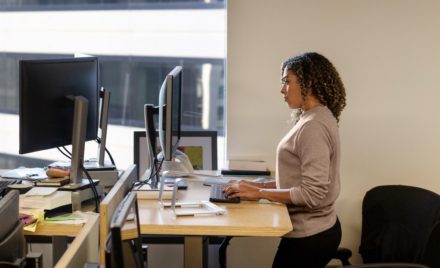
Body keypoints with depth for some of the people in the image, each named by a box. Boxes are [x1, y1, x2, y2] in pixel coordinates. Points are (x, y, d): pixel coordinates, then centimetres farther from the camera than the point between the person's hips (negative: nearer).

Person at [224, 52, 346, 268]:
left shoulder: (314, 126, -20)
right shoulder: (313, 119, 11)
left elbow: (312, 193, -24)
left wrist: (260, 193, -18)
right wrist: (260, 185, 6)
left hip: (309, 235, -9)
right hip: (316, 229, 9)